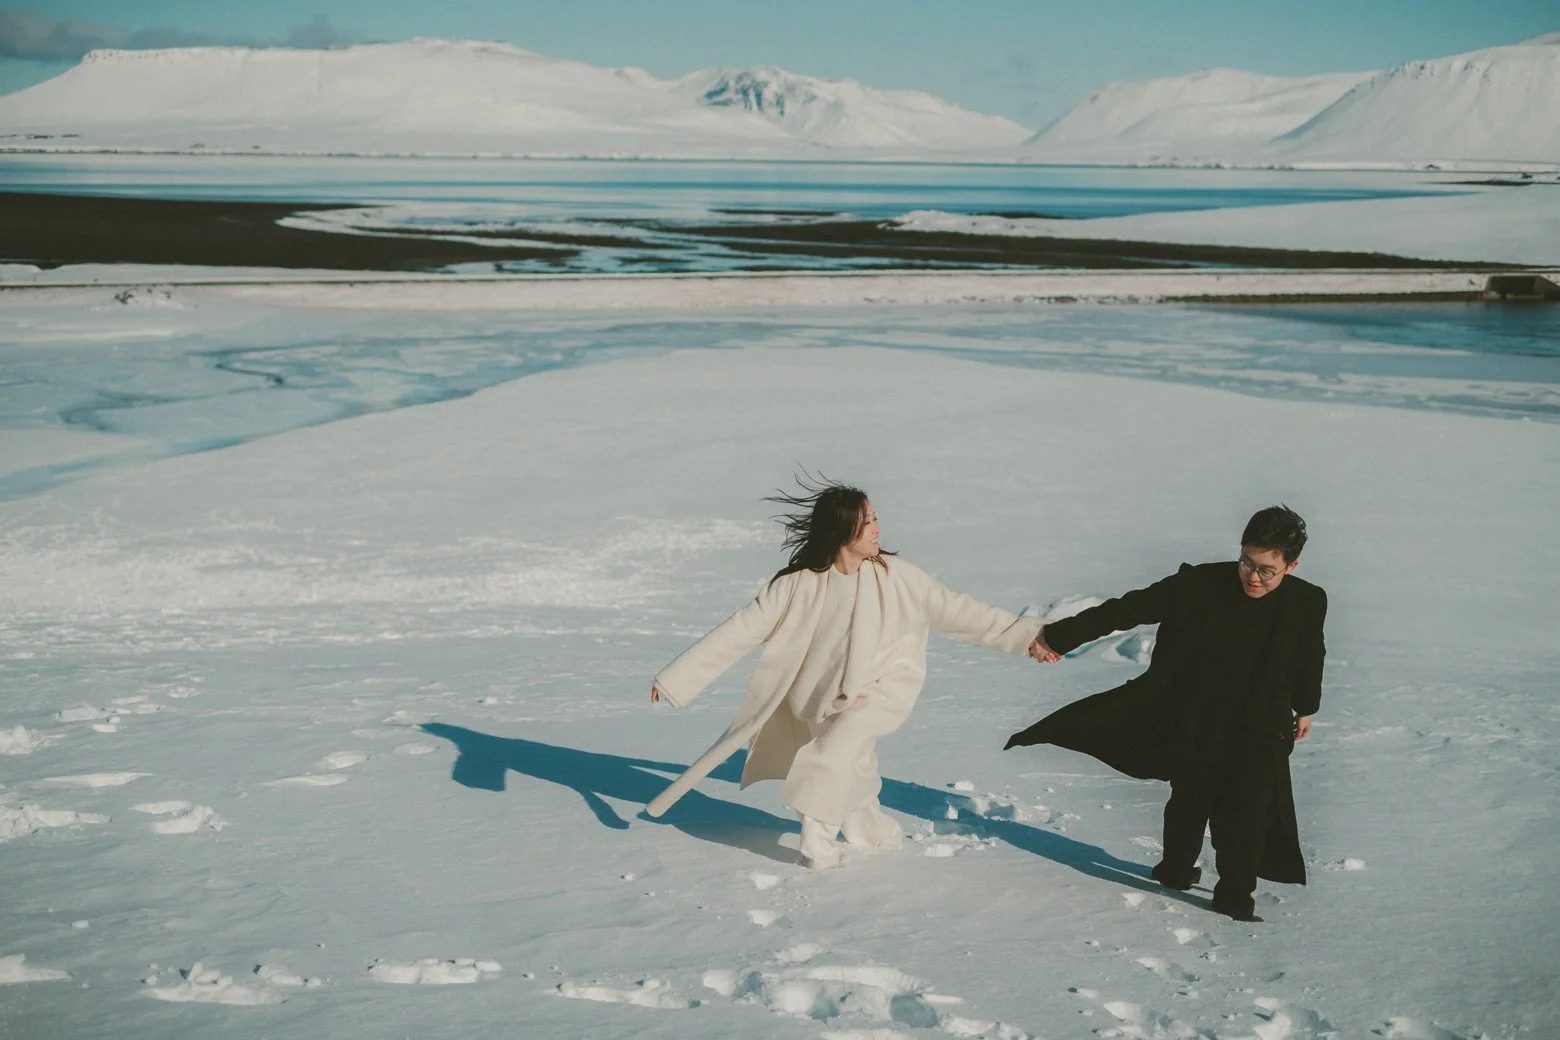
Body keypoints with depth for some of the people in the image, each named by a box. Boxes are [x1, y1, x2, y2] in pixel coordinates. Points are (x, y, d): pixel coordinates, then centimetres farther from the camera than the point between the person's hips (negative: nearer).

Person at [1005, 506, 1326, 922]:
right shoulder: (1200, 585, -17)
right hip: (1194, 726, 0)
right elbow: (1129, 609, -14)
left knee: (1247, 815, -2)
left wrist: (1305, 708, 24)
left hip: (1259, 733, 0)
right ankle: (1175, 871, 37)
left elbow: (1310, 659, 10)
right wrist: (1060, 635, -14)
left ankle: (1235, 896, 17)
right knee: (1188, 801, 15)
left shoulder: (1307, 603, -10)